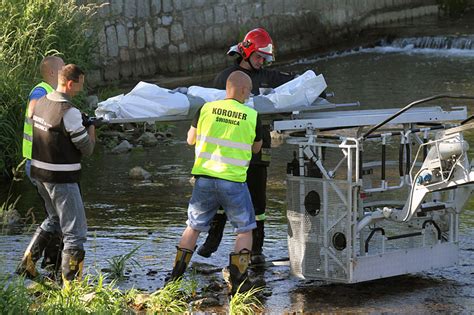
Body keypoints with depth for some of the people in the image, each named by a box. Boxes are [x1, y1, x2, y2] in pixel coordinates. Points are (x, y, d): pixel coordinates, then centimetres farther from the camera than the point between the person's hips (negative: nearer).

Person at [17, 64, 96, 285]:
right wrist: (91, 131, 6)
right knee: (75, 232, -1)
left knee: (55, 220, 29)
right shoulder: (69, 113, -21)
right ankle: (70, 283, -2)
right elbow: (87, 149, -14)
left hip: (39, 172, 8)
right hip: (62, 178, -8)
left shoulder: (40, 103, 4)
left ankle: (29, 260, 25)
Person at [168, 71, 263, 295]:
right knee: (245, 230, 13)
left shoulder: (206, 109, -2)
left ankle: (175, 278, 18)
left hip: (204, 177, 3)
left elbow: (191, 139, 12)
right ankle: (238, 281, 4)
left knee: (193, 227, 17)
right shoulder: (252, 116, -5)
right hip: (233, 181, -3)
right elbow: (256, 148, 11)